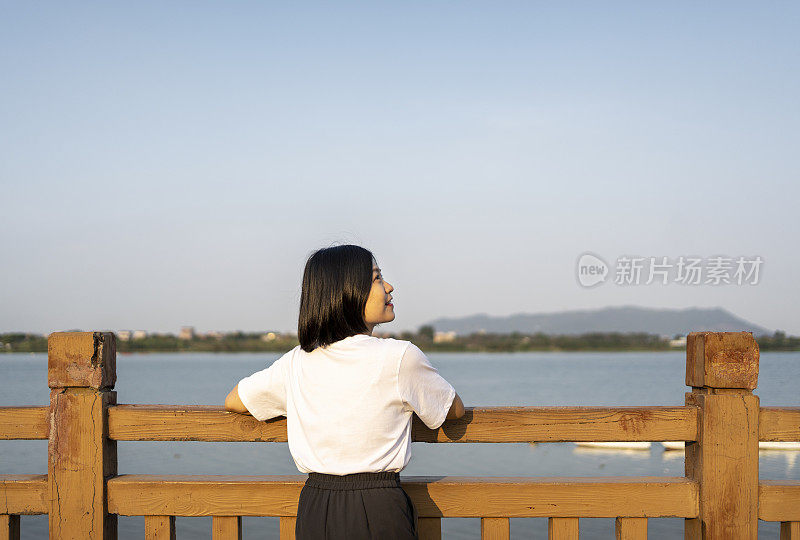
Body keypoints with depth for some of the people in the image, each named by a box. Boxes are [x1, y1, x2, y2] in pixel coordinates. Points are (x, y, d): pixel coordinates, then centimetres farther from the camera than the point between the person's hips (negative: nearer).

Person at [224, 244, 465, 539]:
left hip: (313, 513, 4)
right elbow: (456, 410, 6)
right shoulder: (400, 356, -11)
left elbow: (233, 401, 17)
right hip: (379, 511, -4)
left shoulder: (296, 362, 0)